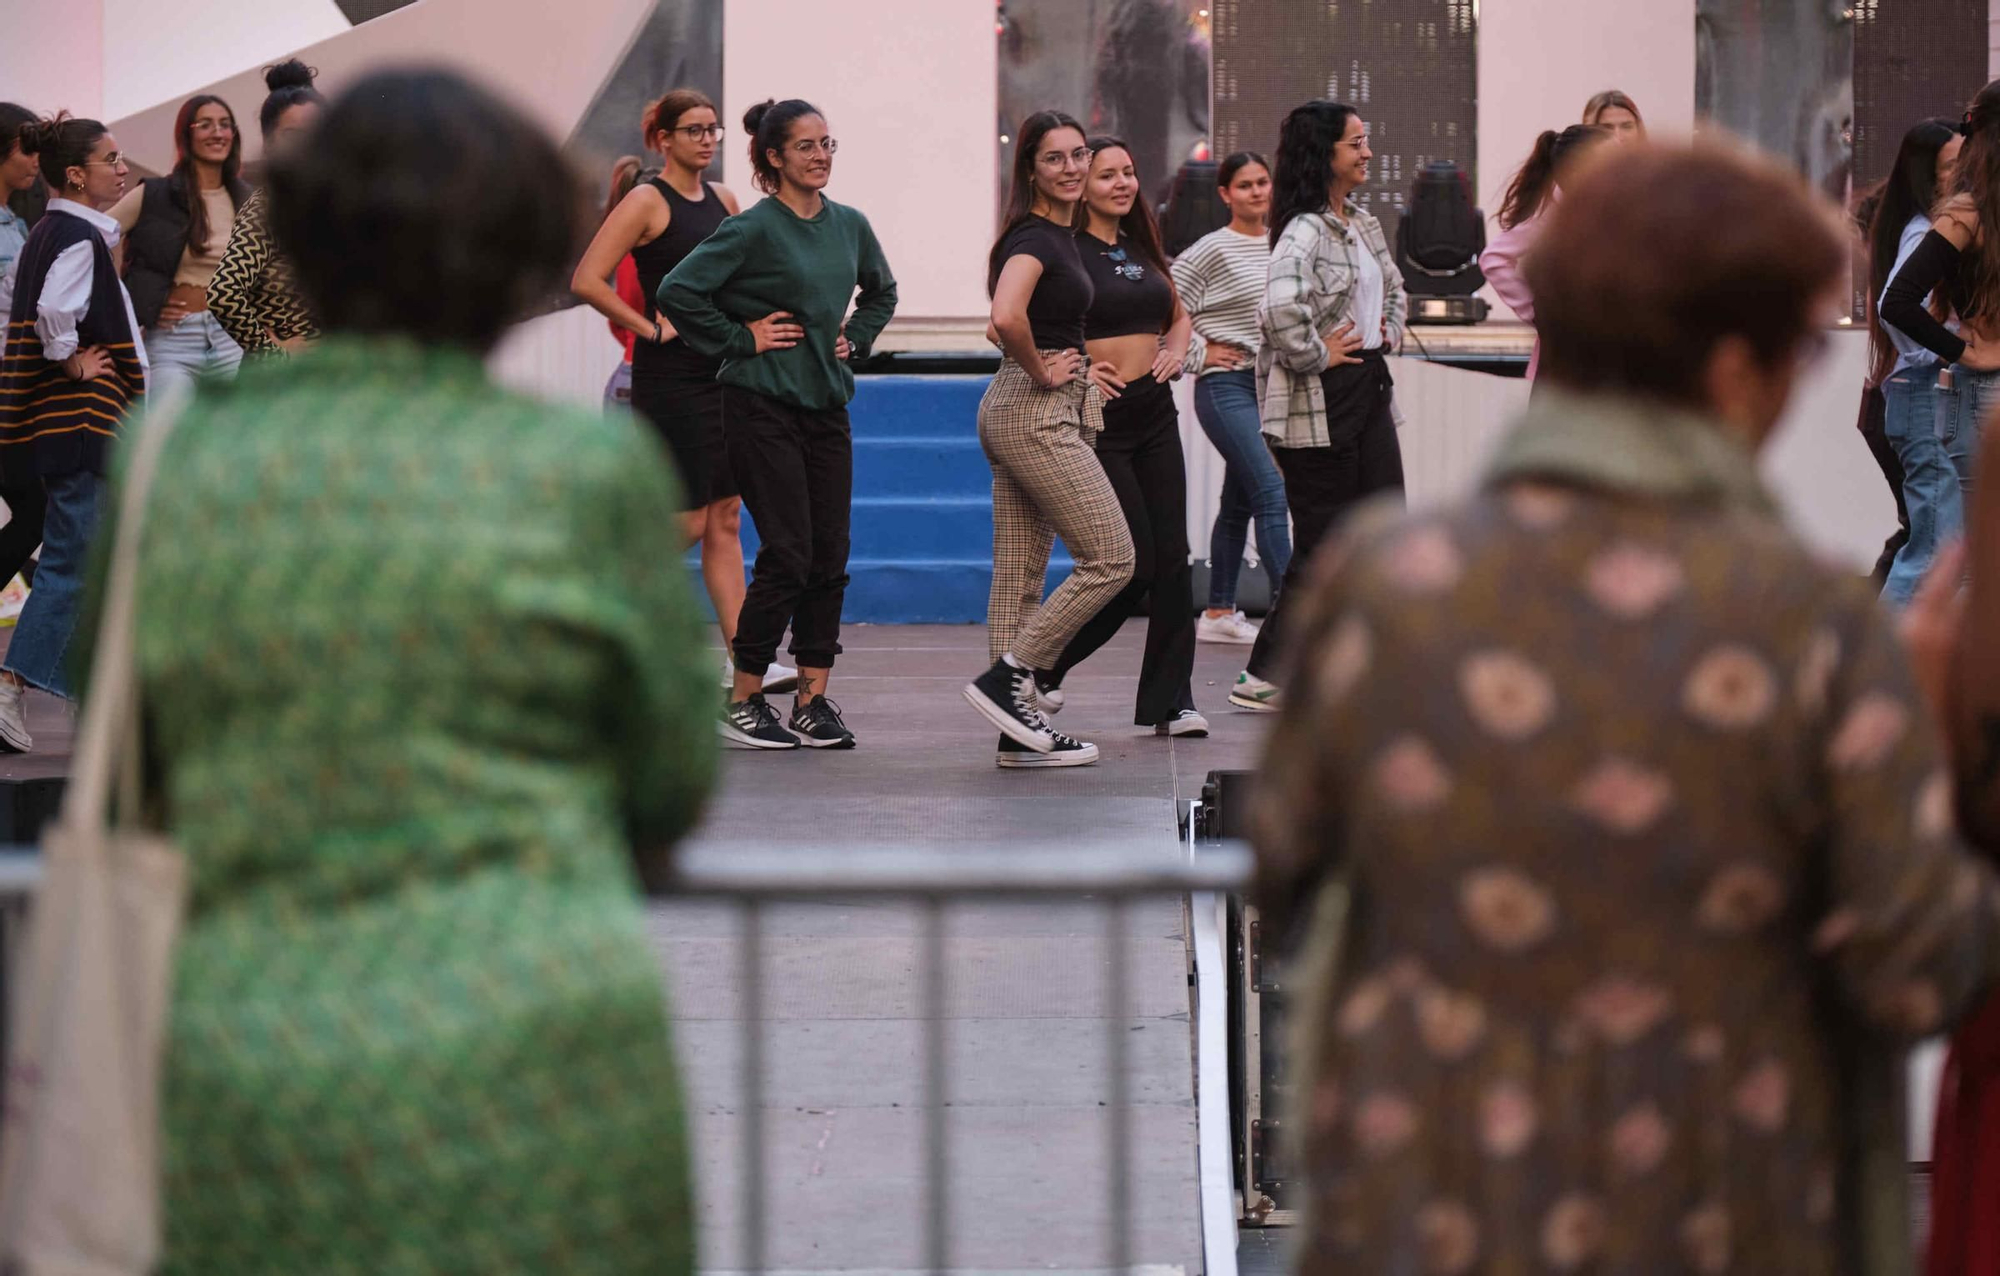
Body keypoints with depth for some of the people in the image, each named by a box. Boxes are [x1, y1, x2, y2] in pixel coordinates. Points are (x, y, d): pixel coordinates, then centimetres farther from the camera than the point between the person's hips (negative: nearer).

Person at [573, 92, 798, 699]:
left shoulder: (722, 201, 12)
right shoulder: (647, 201, -8)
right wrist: (650, 328, -15)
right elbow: (586, 280, -17)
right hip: (669, 377, -7)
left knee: (725, 519, 4)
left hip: (722, 372, 7)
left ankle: (740, 660, 3)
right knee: (688, 521, -7)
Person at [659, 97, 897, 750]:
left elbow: (881, 292, 28)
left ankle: (813, 701, 10)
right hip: (763, 406, -6)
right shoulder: (753, 229, -11)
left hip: (827, 404, 6)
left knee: (830, 556, 3)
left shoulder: (849, 225, 8)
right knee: (788, 555, -9)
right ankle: (744, 702, 1)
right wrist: (739, 339, -12)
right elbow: (677, 292, -16)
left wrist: (855, 338, 13)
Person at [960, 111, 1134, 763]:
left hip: (1012, 413, 10)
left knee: (1021, 572, 8)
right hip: (1037, 412, -10)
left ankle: (1019, 723, 10)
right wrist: (1041, 371, -18)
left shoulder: (1057, 234, 15)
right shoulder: (1034, 237, -15)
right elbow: (1006, 317, -33)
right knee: (1111, 559, -7)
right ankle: (1007, 677, -6)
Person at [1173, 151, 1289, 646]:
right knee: (1272, 494, -15)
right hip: (1227, 387, -7)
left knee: (1239, 502, 13)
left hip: (1272, 385, 7)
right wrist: (1200, 355, -9)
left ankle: (1218, 614, 21)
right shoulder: (1211, 251, -9)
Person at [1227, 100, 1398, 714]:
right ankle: (1265, 678, 5)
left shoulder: (1363, 223, 12)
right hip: (1320, 404, -9)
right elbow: (1281, 307, -36)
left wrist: (1387, 331, 15)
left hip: (1370, 388, 9)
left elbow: (1393, 286, 32)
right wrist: (1314, 355, -21)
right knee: (1322, 542, -3)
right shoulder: (1304, 231, -17)